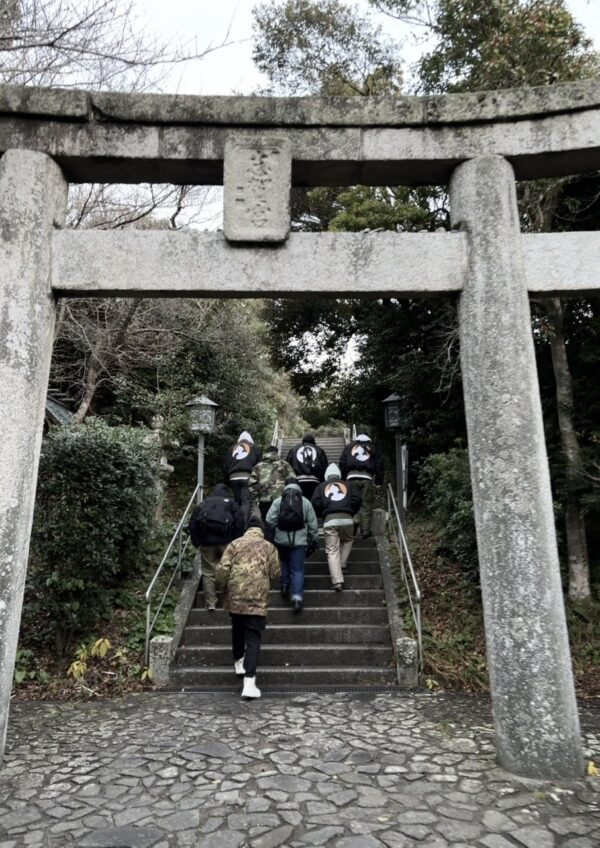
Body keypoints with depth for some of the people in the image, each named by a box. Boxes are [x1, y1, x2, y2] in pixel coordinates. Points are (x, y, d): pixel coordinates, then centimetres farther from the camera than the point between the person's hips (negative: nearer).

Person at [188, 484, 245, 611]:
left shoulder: (203, 504, 17)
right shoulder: (231, 503, 9)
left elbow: (192, 523, 10)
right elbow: (240, 521, -5)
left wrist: (197, 542, 12)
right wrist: (236, 540, 1)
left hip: (206, 542, 2)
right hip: (225, 542, -2)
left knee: (208, 573, 7)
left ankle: (211, 604, 6)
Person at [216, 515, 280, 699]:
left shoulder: (234, 544, 4)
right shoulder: (269, 547, 5)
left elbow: (222, 569, -4)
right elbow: (275, 573, 5)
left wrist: (225, 585, 13)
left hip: (235, 597, 2)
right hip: (257, 599, -2)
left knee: (237, 630, 26)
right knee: (253, 638, -1)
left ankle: (239, 662, 42)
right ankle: (249, 682, -9)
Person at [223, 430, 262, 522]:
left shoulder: (233, 449, 24)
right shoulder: (254, 448, 15)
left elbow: (225, 465, 20)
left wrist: (227, 479, 24)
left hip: (233, 478, 3)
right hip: (247, 477, -3)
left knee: (237, 502, 12)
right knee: (246, 502, -10)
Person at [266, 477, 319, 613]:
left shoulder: (278, 501, -1)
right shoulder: (306, 502, 1)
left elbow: (269, 520, -7)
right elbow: (312, 524, 3)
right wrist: (314, 539, 14)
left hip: (281, 540, 1)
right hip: (299, 541, -1)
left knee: (284, 562, 27)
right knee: (298, 570, 2)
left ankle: (284, 585, 23)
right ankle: (297, 597, -7)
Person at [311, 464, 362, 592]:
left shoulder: (320, 487, 20)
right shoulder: (349, 484, 20)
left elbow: (315, 503, 5)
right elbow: (357, 499, 6)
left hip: (329, 520, -1)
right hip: (347, 519, 1)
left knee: (332, 551, 0)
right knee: (347, 541, 29)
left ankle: (337, 581, -8)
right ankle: (342, 565, 19)